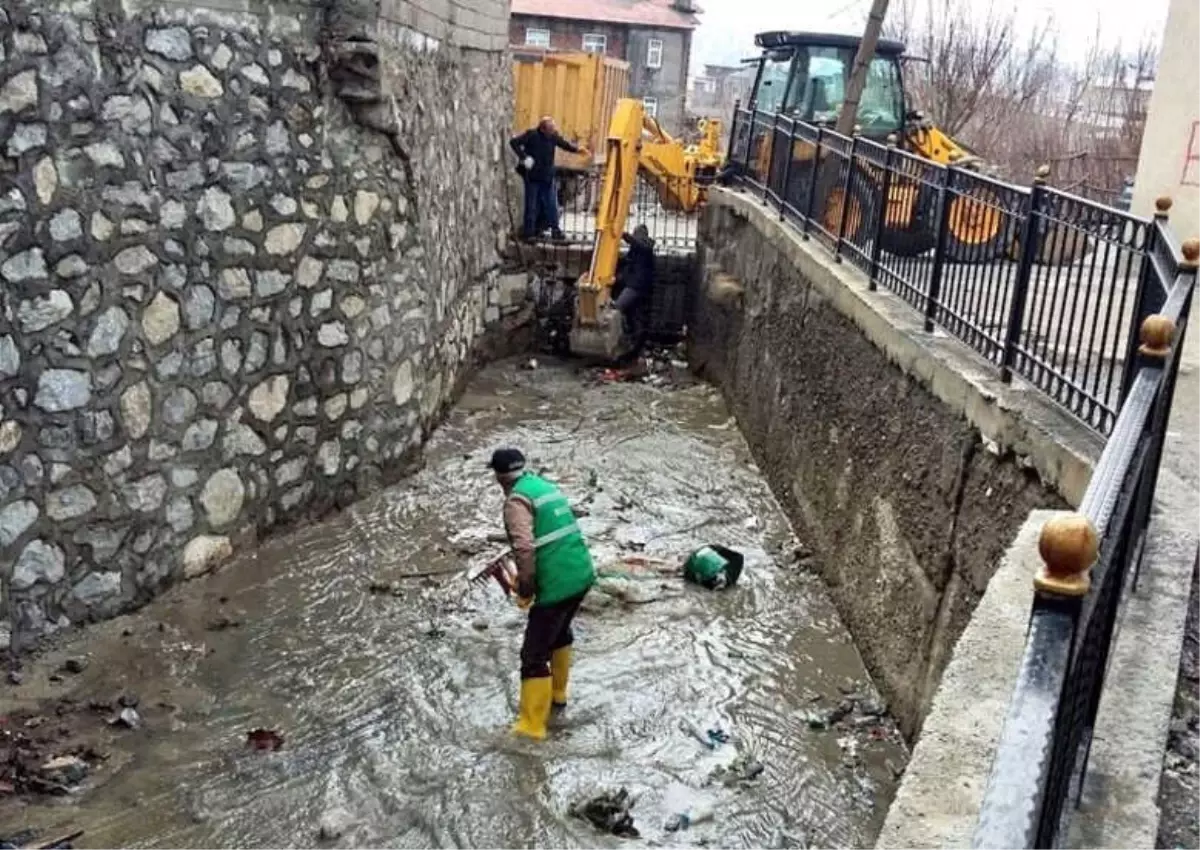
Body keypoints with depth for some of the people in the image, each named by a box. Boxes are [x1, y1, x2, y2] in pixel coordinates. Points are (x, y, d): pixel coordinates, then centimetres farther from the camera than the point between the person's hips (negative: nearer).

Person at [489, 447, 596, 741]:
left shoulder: (517, 499, -12)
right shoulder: (548, 486, 14)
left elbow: (525, 550, -23)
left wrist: (524, 591, -10)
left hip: (557, 584, -9)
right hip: (582, 574, 9)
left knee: (534, 655, 1)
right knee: (560, 631, 30)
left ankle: (531, 726, 8)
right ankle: (557, 694, 46)